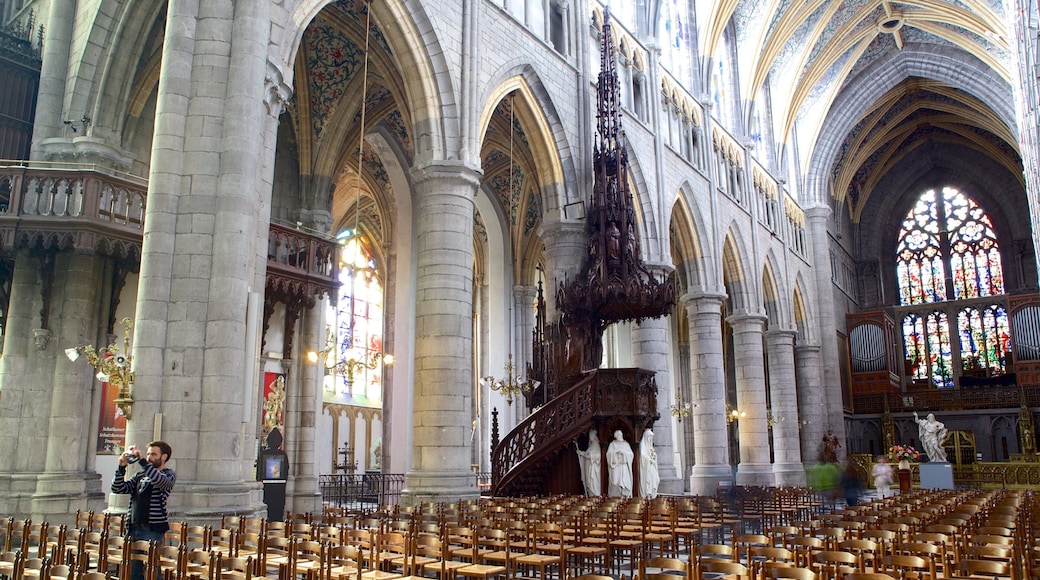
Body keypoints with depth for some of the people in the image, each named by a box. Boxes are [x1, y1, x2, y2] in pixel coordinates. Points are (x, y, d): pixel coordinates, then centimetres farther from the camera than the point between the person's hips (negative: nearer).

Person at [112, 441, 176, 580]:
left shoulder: (169, 475, -1)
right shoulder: (140, 475, 18)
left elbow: (159, 480, -25)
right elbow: (118, 489, 12)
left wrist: (141, 460, -23)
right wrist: (122, 467, -2)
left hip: (152, 530, -6)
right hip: (134, 528, 6)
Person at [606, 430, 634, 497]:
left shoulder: (626, 444, 13)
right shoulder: (612, 444, 11)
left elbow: (631, 454, 5)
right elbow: (608, 454, 0)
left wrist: (624, 453, -11)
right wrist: (616, 452, -14)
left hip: (624, 467, 1)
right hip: (615, 465, -1)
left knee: (625, 481, -9)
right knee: (615, 480, -8)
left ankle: (625, 494, -10)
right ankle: (615, 495, -7)